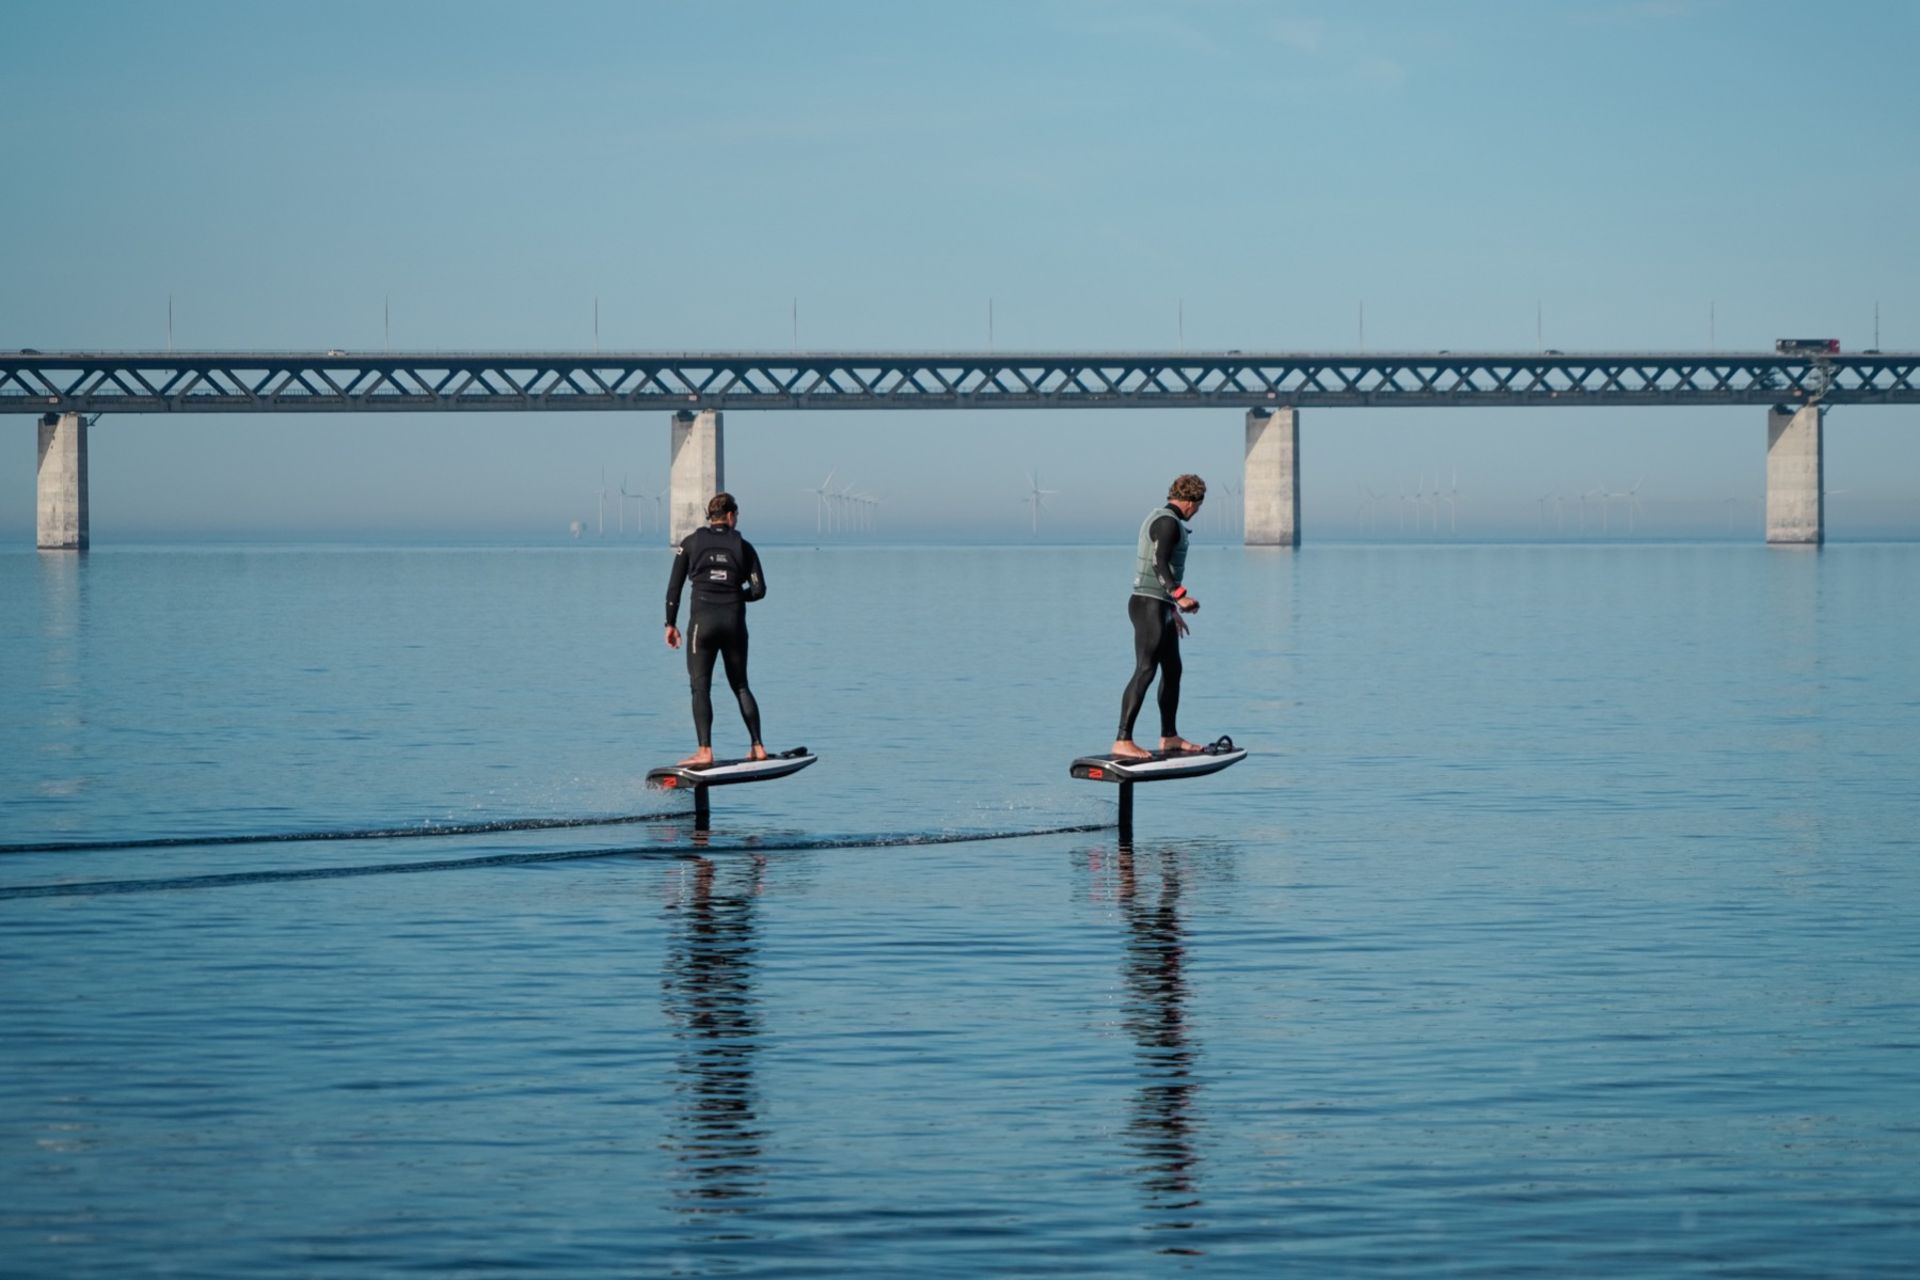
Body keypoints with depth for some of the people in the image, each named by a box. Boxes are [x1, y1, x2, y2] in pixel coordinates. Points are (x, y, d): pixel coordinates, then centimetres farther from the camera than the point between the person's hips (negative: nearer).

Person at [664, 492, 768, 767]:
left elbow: (674, 587, 1)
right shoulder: (743, 546, 6)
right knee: (740, 686, 15)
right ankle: (758, 746, 13)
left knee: (701, 687, -2)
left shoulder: (690, 543, 4)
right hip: (734, 622, 2)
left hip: (702, 620, -2)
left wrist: (671, 624, 7)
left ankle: (705, 751, -12)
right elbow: (759, 589, 1)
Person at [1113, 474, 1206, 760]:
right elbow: (1159, 563, -26)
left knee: (1172, 670, 17)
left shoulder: (1160, 518, 19)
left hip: (1160, 607, 11)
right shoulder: (1167, 522, -14)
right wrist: (1180, 596, -32)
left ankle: (1169, 737, 25)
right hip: (1150, 606, -11)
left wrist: (1173, 610, 29)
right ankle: (1122, 741, -21)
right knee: (1145, 671, -16)